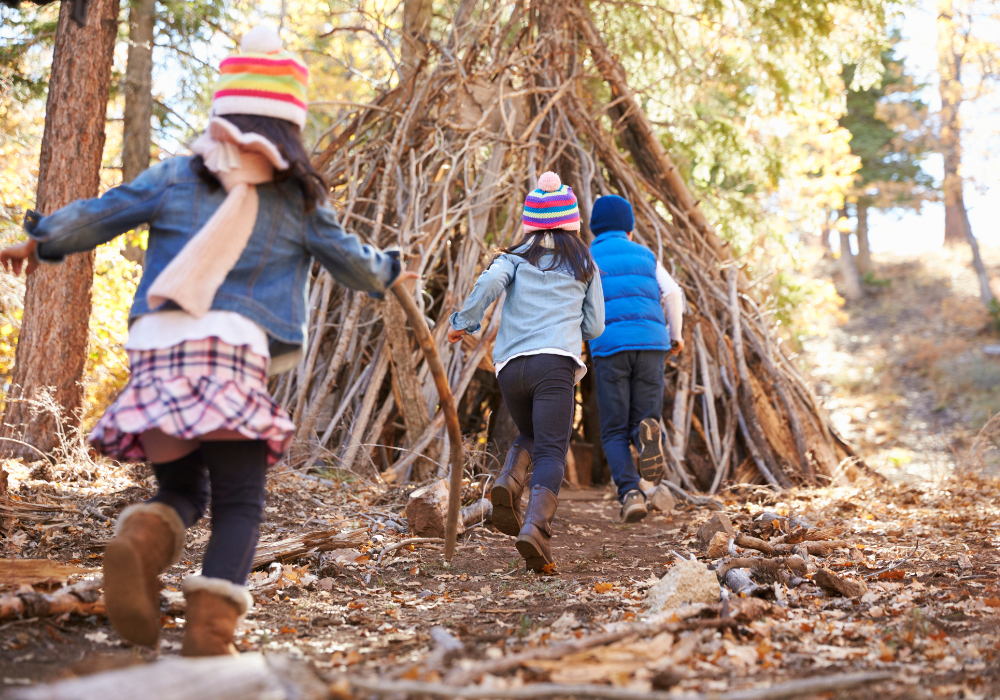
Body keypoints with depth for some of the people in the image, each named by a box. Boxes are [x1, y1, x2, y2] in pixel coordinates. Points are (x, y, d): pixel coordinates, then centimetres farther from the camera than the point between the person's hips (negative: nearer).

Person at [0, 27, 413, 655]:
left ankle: (141, 538, -16)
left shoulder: (174, 177, 13)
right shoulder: (299, 200, 11)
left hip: (156, 349, 3)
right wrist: (390, 273, 46)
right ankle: (209, 633, -12)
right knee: (240, 503, 4)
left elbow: (93, 218, 17)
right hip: (236, 351, -3)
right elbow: (354, 265, 24)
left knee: (181, 489, 18)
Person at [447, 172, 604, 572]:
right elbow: (594, 327, 18)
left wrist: (464, 323, 5)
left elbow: (489, 283, -7)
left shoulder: (516, 257, 15)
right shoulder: (585, 265, 18)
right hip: (556, 363, -2)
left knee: (530, 437, 24)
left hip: (510, 364, 2)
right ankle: (535, 528, -31)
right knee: (551, 452, -8)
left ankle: (508, 483, -6)